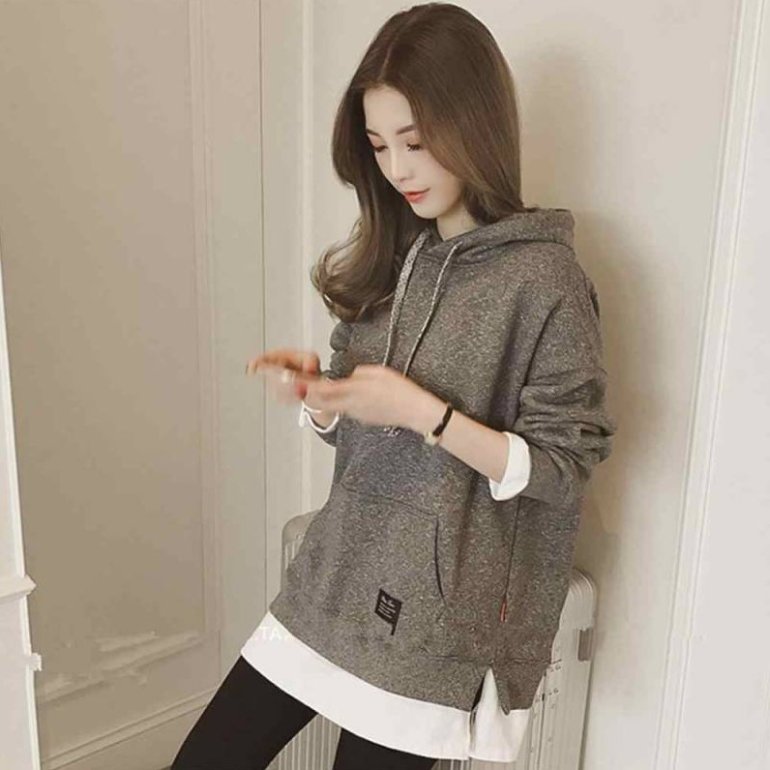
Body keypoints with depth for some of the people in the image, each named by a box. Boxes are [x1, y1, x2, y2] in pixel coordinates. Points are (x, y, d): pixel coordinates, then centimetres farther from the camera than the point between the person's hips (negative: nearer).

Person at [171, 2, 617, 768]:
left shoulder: (543, 277, -15)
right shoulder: (390, 255, 4)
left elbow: (563, 469, -14)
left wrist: (422, 411, -24)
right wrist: (315, 391, -11)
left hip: (439, 613, -6)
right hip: (337, 577, 6)